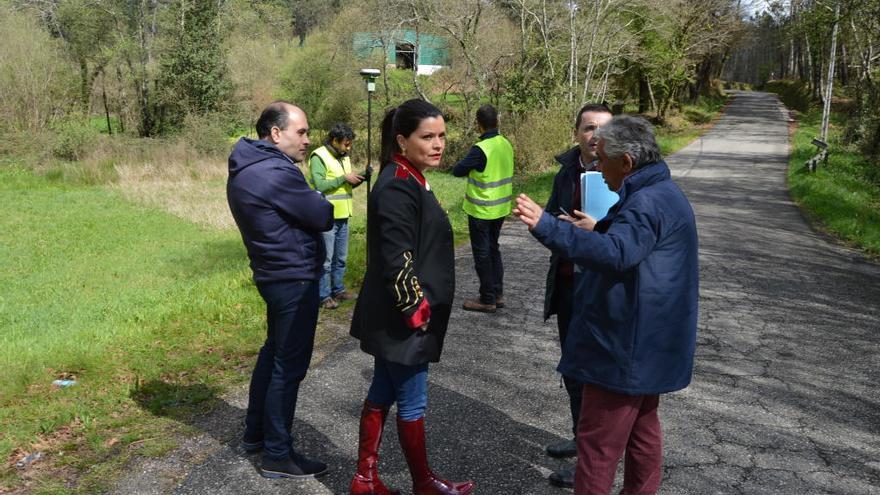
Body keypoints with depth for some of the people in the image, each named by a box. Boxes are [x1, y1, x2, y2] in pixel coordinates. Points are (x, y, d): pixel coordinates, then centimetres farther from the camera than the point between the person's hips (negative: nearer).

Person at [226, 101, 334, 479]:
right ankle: (277, 456, 9)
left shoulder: (246, 169, 9)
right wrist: (317, 203, 3)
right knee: (289, 366, -1)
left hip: (273, 274, 10)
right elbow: (324, 218, -16)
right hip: (295, 279, -10)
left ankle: (255, 432, 35)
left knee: (274, 351, 22)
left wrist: (307, 201, -3)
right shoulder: (277, 173, -23)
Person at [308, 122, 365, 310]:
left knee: (340, 258, 17)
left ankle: (338, 290, 29)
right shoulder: (319, 157, -12)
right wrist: (344, 178, -19)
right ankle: (324, 296, 7)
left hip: (343, 217, 8)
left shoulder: (344, 157, 14)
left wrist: (359, 179, 1)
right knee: (325, 259, -1)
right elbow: (320, 185, -22)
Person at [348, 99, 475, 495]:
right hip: (402, 318, -10)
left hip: (393, 317, 10)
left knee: (382, 394, 17)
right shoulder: (399, 187, -21)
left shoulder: (406, 179, 11)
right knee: (412, 403, 7)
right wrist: (417, 311, -18)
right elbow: (396, 260, -26)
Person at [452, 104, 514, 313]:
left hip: (481, 210, -7)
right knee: (493, 249, 19)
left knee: (482, 254, 3)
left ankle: (487, 299, 9)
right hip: (500, 208, 7)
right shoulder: (506, 145, 1)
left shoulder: (480, 149, -22)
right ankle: (498, 294, 24)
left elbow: (457, 171, -16)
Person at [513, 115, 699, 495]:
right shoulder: (660, 193, 13)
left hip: (626, 346, -11)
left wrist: (546, 226, -46)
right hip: (645, 344, 11)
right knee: (641, 432, 21)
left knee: (597, 443, -1)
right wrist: (599, 229, 13)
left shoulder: (648, 202, -22)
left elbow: (616, 254, -38)